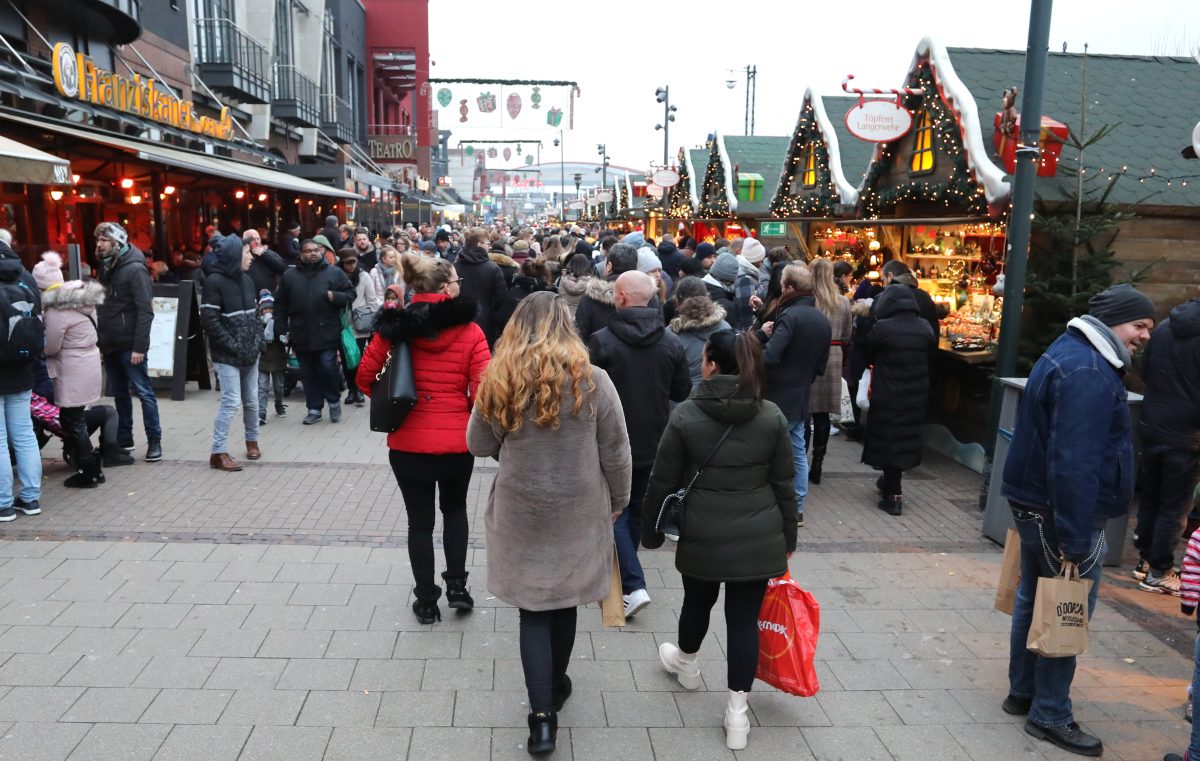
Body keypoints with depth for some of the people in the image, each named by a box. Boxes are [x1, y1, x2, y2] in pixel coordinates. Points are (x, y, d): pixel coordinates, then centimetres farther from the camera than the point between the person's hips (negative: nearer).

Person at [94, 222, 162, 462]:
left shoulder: (135, 269, -12)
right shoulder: (106, 268, 11)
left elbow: (145, 310, -17)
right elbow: (101, 307, 16)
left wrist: (139, 347, -21)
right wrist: (99, 342, 10)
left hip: (129, 345, -7)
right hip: (110, 344, 7)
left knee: (143, 392, -1)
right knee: (119, 393, 14)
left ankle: (154, 441, 5)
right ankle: (123, 439, 23)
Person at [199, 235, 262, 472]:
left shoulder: (246, 279, 11)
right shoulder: (215, 281, -12)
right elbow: (209, 320, -16)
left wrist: (257, 340, 6)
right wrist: (233, 345, -18)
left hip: (250, 353, 7)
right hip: (227, 355, -7)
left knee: (251, 400, 13)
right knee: (231, 401, -10)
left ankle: (252, 440, 31)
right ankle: (218, 453, -2)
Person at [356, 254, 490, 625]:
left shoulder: (395, 326, -5)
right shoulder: (469, 331, -9)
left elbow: (365, 376, -3)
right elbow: (482, 390, -14)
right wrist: (465, 408, 7)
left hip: (408, 441, 1)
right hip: (457, 440, 0)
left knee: (420, 520, 14)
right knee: (455, 509, 25)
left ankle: (426, 600, 22)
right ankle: (456, 585, 22)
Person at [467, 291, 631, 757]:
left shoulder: (499, 383, -10)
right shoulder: (592, 381, -13)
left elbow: (478, 446, 2)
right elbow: (616, 453, -5)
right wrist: (618, 500, 10)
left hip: (520, 514, 0)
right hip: (578, 513, 1)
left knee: (533, 610, 9)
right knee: (563, 602, 19)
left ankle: (542, 717, 4)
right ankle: (555, 688, 39)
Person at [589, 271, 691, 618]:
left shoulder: (602, 340, -17)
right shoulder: (672, 342, -4)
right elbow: (682, 392, 4)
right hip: (653, 442, 5)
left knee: (614, 513, 5)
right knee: (637, 510, 20)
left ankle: (634, 585, -7)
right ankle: (621, 575, 37)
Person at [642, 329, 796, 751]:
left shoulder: (686, 415, -10)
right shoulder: (772, 416, -3)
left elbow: (662, 481, -5)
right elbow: (784, 484, 2)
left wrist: (650, 531, 8)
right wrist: (788, 537, 13)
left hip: (703, 537, -1)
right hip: (758, 538, 1)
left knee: (697, 604, 23)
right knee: (744, 619, 8)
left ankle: (686, 664, 50)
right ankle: (737, 712, 14)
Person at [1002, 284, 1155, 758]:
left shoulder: (1071, 354, 13)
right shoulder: (1089, 373, -21)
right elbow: (1074, 464, -28)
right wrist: (1075, 539, -26)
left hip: (1034, 504, 10)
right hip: (1062, 513, -10)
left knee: (1035, 599, 18)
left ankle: (1023, 693, 31)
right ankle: (1050, 716, 12)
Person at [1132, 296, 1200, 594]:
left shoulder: (1162, 328, 0)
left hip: (1152, 427, 5)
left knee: (1149, 498, 16)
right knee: (1174, 507, 4)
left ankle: (1144, 560, 25)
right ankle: (1159, 572, 10)